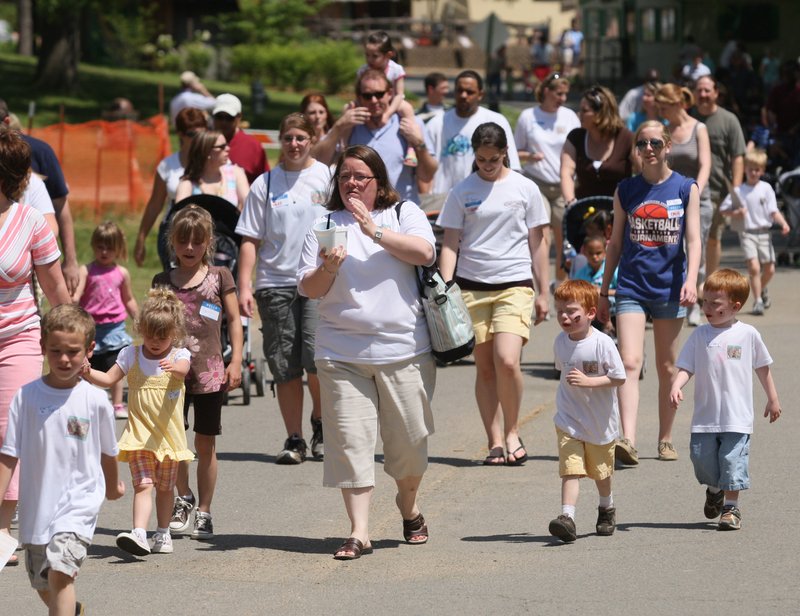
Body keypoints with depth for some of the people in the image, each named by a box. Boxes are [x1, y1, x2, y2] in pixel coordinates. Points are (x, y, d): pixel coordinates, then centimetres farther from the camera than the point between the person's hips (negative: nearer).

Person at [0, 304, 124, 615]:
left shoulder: (95, 400, -6)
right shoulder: (27, 396, -4)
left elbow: (107, 451, 12)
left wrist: (113, 486, 26)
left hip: (79, 502, -3)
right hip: (37, 505, 3)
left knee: (60, 570, -24)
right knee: (43, 586, 17)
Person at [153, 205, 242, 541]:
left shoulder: (219, 277, 3)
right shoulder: (163, 281, 6)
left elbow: (234, 320, 6)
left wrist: (236, 361, -1)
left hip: (209, 371, -1)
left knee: (205, 443, 4)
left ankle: (203, 512, 12)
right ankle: (183, 500, 21)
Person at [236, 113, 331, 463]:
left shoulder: (327, 177, 5)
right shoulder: (265, 184, 7)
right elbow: (250, 239, 7)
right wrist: (244, 286, -1)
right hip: (275, 283, 2)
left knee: (316, 358, -17)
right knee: (285, 367, 2)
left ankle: (320, 421, 8)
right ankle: (294, 440, 11)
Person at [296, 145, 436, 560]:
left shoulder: (404, 214, 8)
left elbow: (424, 252, -11)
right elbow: (307, 289, 7)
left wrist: (375, 230, -15)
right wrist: (327, 269, -14)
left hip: (404, 350, -1)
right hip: (341, 353, 1)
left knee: (409, 438, 5)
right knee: (349, 441, -7)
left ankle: (409, 505, 32)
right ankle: (359, 531, -5)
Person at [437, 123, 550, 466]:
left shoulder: (525, 189, 4)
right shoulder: (463, 191, 5)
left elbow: (537, 242, 10)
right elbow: (450, 243, 5)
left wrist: (543, 293, 8)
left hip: (514, 285, -2)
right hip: (472, 287, 2)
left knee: (507, 361, -18)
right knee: (484, 367, 3)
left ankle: (512, 432, 2)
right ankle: (495, 442, 9)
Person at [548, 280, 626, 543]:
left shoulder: (602, 344, -19)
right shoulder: (561, 342, -3)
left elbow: (619, 378, -18)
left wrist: (588, 382, -27)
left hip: (600, 422, -2)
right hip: (569, 421, 2)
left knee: (601, 470, 18)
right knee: (570, 468, -15)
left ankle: (607, 508, 43)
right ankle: (567, 517, -24)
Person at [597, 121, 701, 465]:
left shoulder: (686, 189, 2)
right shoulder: (626, 191, 7)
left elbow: (693, 240, -3)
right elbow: (615, 244, 12)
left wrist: (691, 280, -19)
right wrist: (603, 292, 12)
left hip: (669, 287, 0)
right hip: (631, 287, 0)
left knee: (667, 368, 9)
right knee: (630, 364, -15)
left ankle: (666, 440, 22)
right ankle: (628, 441, -25)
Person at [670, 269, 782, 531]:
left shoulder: (748, 334, -1)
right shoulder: (700, 335, 2)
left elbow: (762, 367, 11)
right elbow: (685, 368, 0)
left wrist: (773, 399, 17)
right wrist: (676, 387, -20)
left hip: (737, 417, -2)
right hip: (705, 417, 2)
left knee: (733, 461, -5)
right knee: (702, 458, 4)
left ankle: (731, 507, 7)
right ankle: (714, 490, 34)